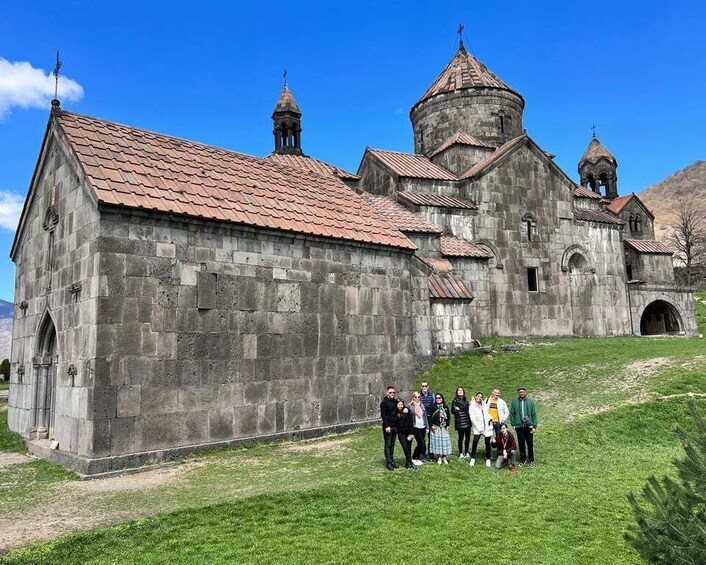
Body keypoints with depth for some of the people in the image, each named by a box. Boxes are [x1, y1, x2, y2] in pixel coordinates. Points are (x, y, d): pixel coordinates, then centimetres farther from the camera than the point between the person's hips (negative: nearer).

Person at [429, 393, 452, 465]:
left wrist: (447, 425, 5)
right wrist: (432, 425, -9)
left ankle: (444, 457, 10)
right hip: (436, 427, -2)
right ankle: (439, 458, 7)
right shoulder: (433, 407, -2)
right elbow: (430, 417, -3)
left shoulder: (446, 407, 7)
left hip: (444, 427, 2)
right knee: (437, 441, -2)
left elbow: (448, 417, 11)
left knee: (444, 441, 0)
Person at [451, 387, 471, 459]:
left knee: (467, 438, 9)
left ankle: (466, 453, 22)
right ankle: (461, 453, 10)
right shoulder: (455, 400, -5)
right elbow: (452, 410, -9)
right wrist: (455, 409, -28)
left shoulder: (465, 400, 15)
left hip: (467, 422, 6)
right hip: (460, 423, -6)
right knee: (461, 437, -2)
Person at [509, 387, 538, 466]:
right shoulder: (514, 402, 2)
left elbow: (534, 414, 2)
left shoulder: (530, 401, 2)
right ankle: (523, 460, 18)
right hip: (519, 426, 0)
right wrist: (513, 424, -1)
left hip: (529, 426, 0)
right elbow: (512, 413, 5)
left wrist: (534, 426, -2)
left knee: (530, 443, 6)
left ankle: (531, 460, 19)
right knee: (521, 443, 6)